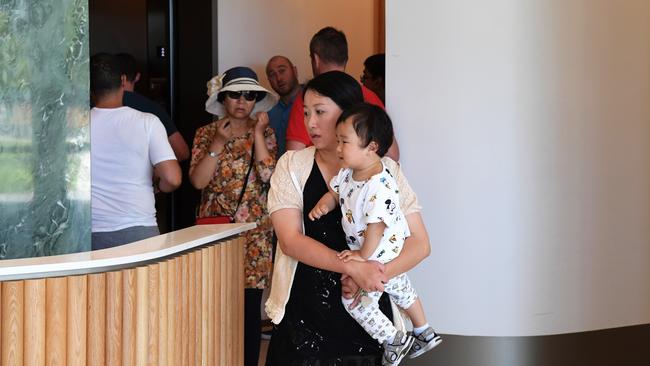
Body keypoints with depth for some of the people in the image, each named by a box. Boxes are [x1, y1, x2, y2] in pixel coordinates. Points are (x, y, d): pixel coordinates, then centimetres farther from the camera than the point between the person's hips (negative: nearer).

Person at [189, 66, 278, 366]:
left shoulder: (264, 132, 6)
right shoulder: (206, 133, 6)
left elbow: (269, 175, -10)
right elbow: (197, 180, -6)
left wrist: (257, 133, -8)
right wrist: (218, 143, -13)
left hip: (254, 231, 0)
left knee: (249, 306, -1)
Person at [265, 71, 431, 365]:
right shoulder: (292, 166, 0)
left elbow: (420, 244, -2)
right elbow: (290, 240, -10)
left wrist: (375, 274, -18)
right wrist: (353, 266, -21)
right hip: (304, 316, 0)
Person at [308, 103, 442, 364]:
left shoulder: (380, 186, -35)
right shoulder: (347, 173, -6)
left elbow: (377, 225, -33)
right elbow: (335, 192, 9)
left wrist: (364, 255, -25)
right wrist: (323, 205, -12)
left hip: (380, 255, -10)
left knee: (356, 301, -4)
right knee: (401, 289, 25)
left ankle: (394, 341, 11)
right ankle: (425, 334, 44)